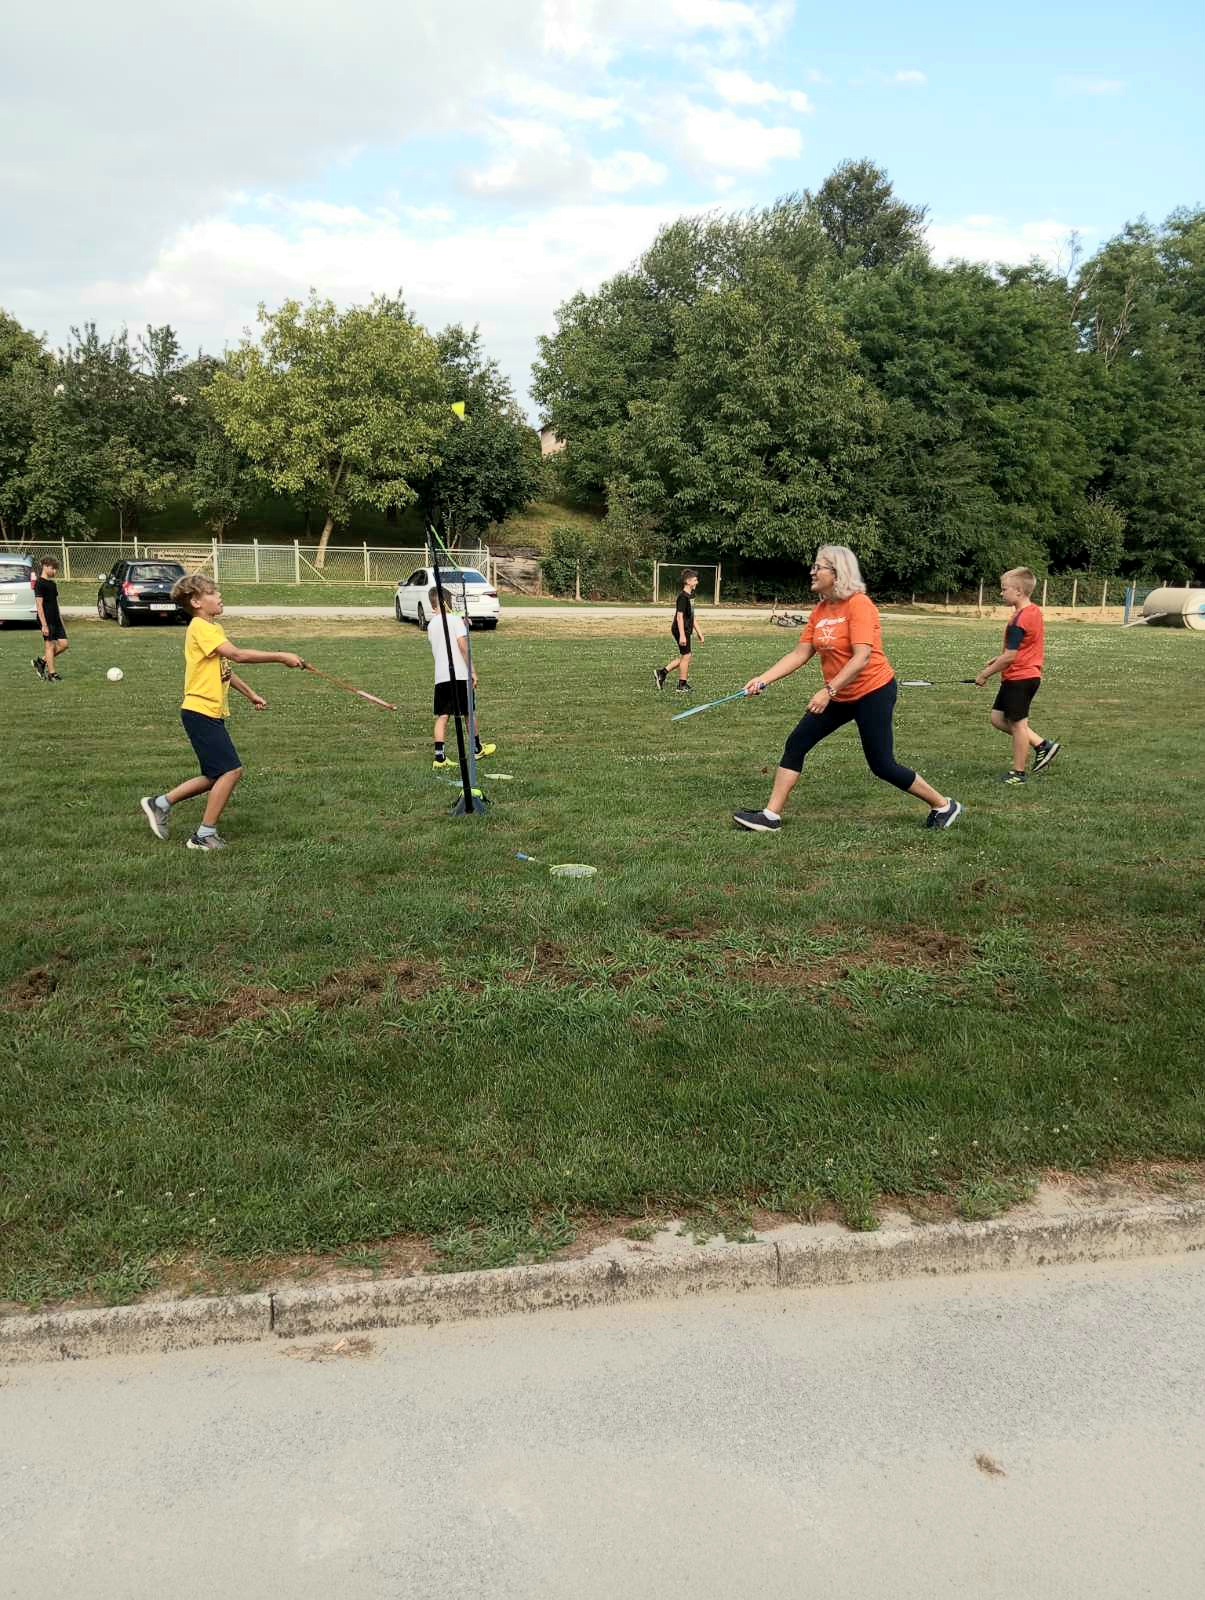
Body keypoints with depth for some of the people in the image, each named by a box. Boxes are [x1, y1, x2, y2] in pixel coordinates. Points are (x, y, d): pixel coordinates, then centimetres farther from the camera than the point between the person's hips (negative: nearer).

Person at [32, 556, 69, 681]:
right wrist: (44, 625, -19)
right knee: (50, 645, -3)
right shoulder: (40, 583, -11)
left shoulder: (52, 583, 14)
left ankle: (40, 661, 17)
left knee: (64, 644, 4)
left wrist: (61, 621, 18)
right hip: (47, 620, -8)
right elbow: (39, 605, -15)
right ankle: (51, 674, 4)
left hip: (56, 620, 8)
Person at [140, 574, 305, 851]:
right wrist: (280, 657, -23)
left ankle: (160, 804, 25)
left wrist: (250, 694, 24)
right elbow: (238, 655, -25)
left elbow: (224, 669, 26)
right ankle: (205, 834, -2)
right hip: (201, 712, -10)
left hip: (211, 713, 10)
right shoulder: (200, 628, -16)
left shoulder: (213, 628, 16)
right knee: (231, 770, -12)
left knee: (216, 777, 14)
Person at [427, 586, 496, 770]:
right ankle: (477, 748, 32)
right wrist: (472, 671, -12)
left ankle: (440, 757, -9)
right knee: (469, 713, 14)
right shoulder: (455, 619, -7)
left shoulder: (431, 624, 10)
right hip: (460, 674, -4)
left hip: (440, 676, 4)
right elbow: (463, 645, -15)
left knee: (442, 716, 1)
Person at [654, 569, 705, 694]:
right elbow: (679, 616, -20)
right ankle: (682, 685, 6)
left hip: (687, 630, 10)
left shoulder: (690, 596, 14)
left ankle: (662, 672, 20)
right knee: (686, 656, -3)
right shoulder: (683, 597, -16)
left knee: (684, 656, 14)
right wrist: (682, 635, -25)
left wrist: (699, 632, 21)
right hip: (681, 630, -10)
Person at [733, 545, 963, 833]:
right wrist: (763, 680, -6)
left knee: (882, 765, -2)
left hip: (873, 692, -8)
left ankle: (944, 805, 17)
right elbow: (800, 654, 3)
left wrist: (828, 691, -30)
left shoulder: (859, 604, -19)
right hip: (839, 696, 8)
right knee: (796, 745, 0)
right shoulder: (820, 610, 3)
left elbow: (862, 657, -27)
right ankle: (771, 816, 4)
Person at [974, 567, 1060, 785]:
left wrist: (985, 674, -12)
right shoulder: (1035, 612, 10)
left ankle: (1018, 772, 11)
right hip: (1029, 675, 10)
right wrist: (1000, 658, 13)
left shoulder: (1019, 620, -21)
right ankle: (1042, 745, 16)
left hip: (1019, 678, -10)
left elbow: (1010, 656, -22)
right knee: (998, 718, 15)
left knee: (1017, 723, 1)